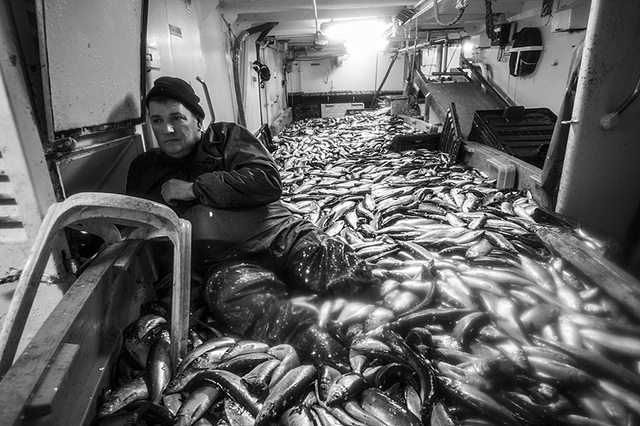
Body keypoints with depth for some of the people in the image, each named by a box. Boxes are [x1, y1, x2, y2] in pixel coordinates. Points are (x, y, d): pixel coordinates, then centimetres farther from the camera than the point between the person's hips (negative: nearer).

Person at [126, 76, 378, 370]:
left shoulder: (226, 136, 15)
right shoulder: (143, 168, 25)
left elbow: (268, 181, -2)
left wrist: (195, 189, -2)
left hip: (281, 234, 1)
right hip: (225, 262, 0)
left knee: (355, 277, -26)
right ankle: (339, 363, -40)